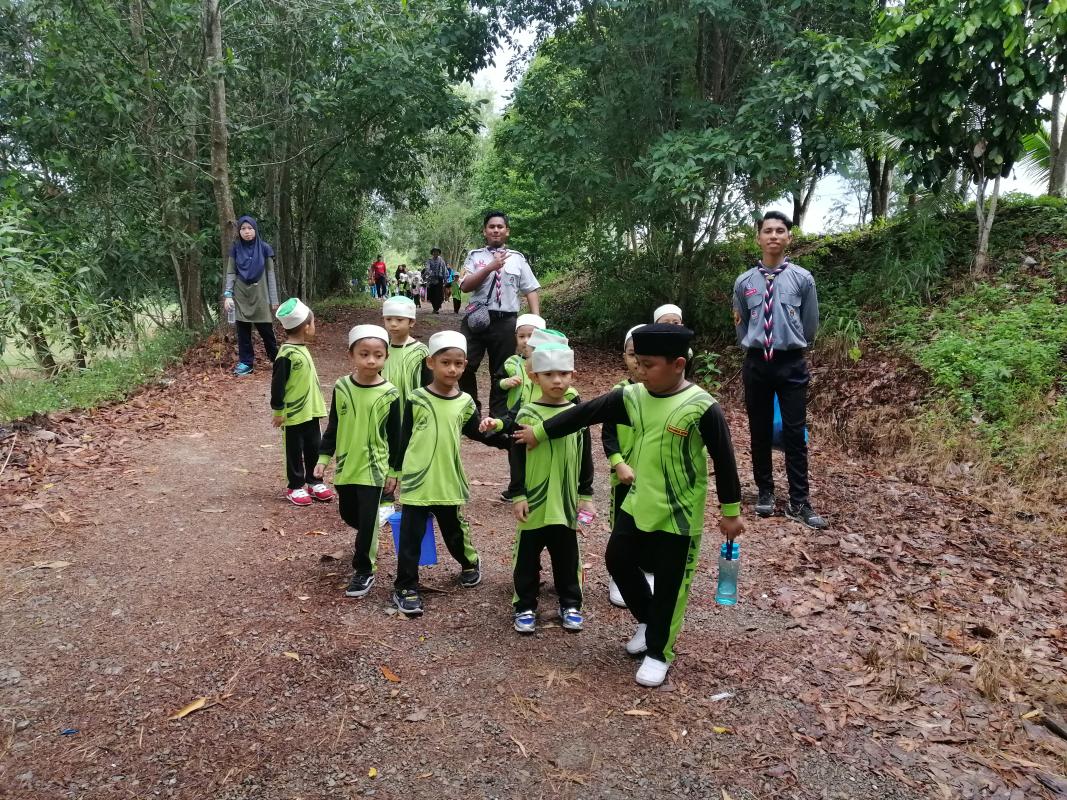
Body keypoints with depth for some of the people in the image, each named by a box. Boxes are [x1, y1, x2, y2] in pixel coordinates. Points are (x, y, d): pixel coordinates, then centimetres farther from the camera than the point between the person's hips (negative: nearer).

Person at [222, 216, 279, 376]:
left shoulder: (264, 248, -3)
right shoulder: (236, 249, 2)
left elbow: (270, 274, 0)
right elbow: (230, 273, 3)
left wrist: (274, 299, -3)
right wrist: (227, 295, -9)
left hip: (259, 295, -2)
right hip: (241, 296, 2)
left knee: (266, 329, 2)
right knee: (243, 331, 3)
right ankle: (246, 362, 10)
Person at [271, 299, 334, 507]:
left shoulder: (302, 349, 8)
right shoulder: (287, 354, -19)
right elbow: (277, 385, -17)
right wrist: (278, 411, -13)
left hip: (311, 410, 8)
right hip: (294, 413, -8)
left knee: (314, 447, 14)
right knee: (295, 451, 6)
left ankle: (315, 482, 27)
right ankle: (295, 487, 18)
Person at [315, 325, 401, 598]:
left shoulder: (390, 394, -12)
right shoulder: (341, 387, -5)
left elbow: (395, 436, -4)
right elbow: (333, 426, 5)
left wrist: (394, 471, -2)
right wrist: (323, 457, 2)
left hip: (374, 468, -4)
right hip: (345, 465, 4)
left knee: (367, 521, -1)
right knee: (348, 514, 19)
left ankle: (364, 571, 14)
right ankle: (368, 544, 48)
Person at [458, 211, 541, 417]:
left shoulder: (518, 258, 8)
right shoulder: (475, 256, 6)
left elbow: (531, 290, 7)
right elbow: (465, 286, -6)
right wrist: (490, 267, -16)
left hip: (505, 322, 1)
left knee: (502, 372, 9)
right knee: (465, 366, -3)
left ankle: (499, 417, 21)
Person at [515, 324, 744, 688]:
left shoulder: (702, 407, -19)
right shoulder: (632, 397, -4)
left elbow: (724, 461, -12)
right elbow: (586, 413, 4)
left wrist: (730, 512, -7)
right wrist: (540, 432, 10)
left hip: (679, 513, -6)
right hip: (637, 504, 6)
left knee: (669, 585, 5)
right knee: (618, 560, 15)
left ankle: (658, 653, 25)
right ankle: (647, 621, 39)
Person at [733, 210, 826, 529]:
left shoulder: (803, 278, -2)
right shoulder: (744, 282, 1)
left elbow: (810, 326, 8)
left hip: (791, 364, -1)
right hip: (756, 363, 1)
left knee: (794, 433, 1)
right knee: (760, 432, 9)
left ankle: (799, 503, 8)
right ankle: (765, 492, 24)